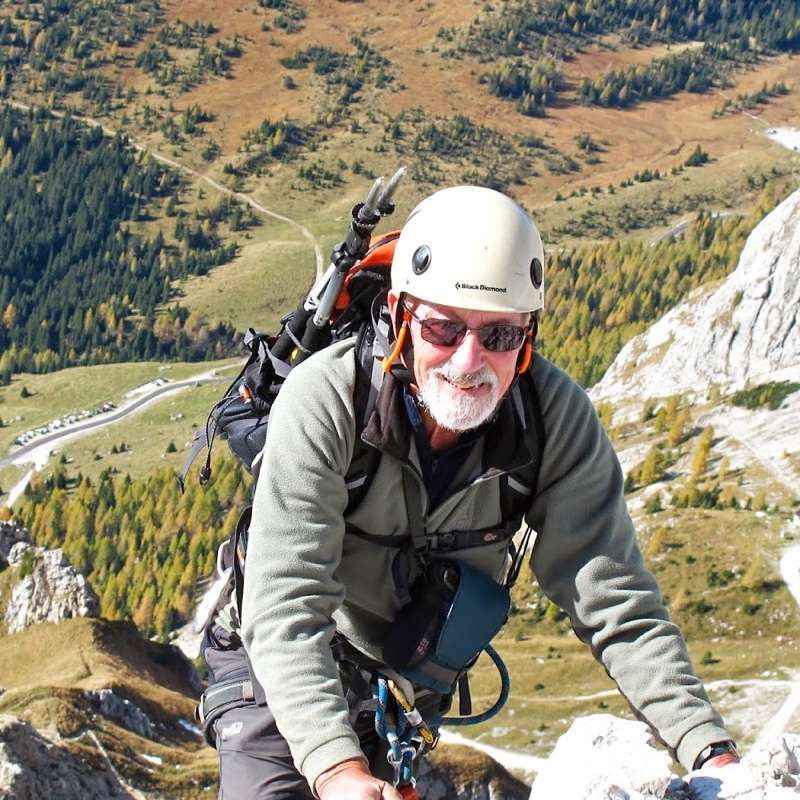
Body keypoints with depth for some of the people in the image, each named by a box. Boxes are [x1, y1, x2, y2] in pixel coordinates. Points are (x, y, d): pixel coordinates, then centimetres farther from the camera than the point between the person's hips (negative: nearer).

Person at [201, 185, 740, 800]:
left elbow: (617, 601, -22)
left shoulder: (558, 419, -21)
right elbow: (285, 609, -37)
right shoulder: (324, 399, -30)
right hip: (291, 676, -3)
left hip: (413, 687, 3)